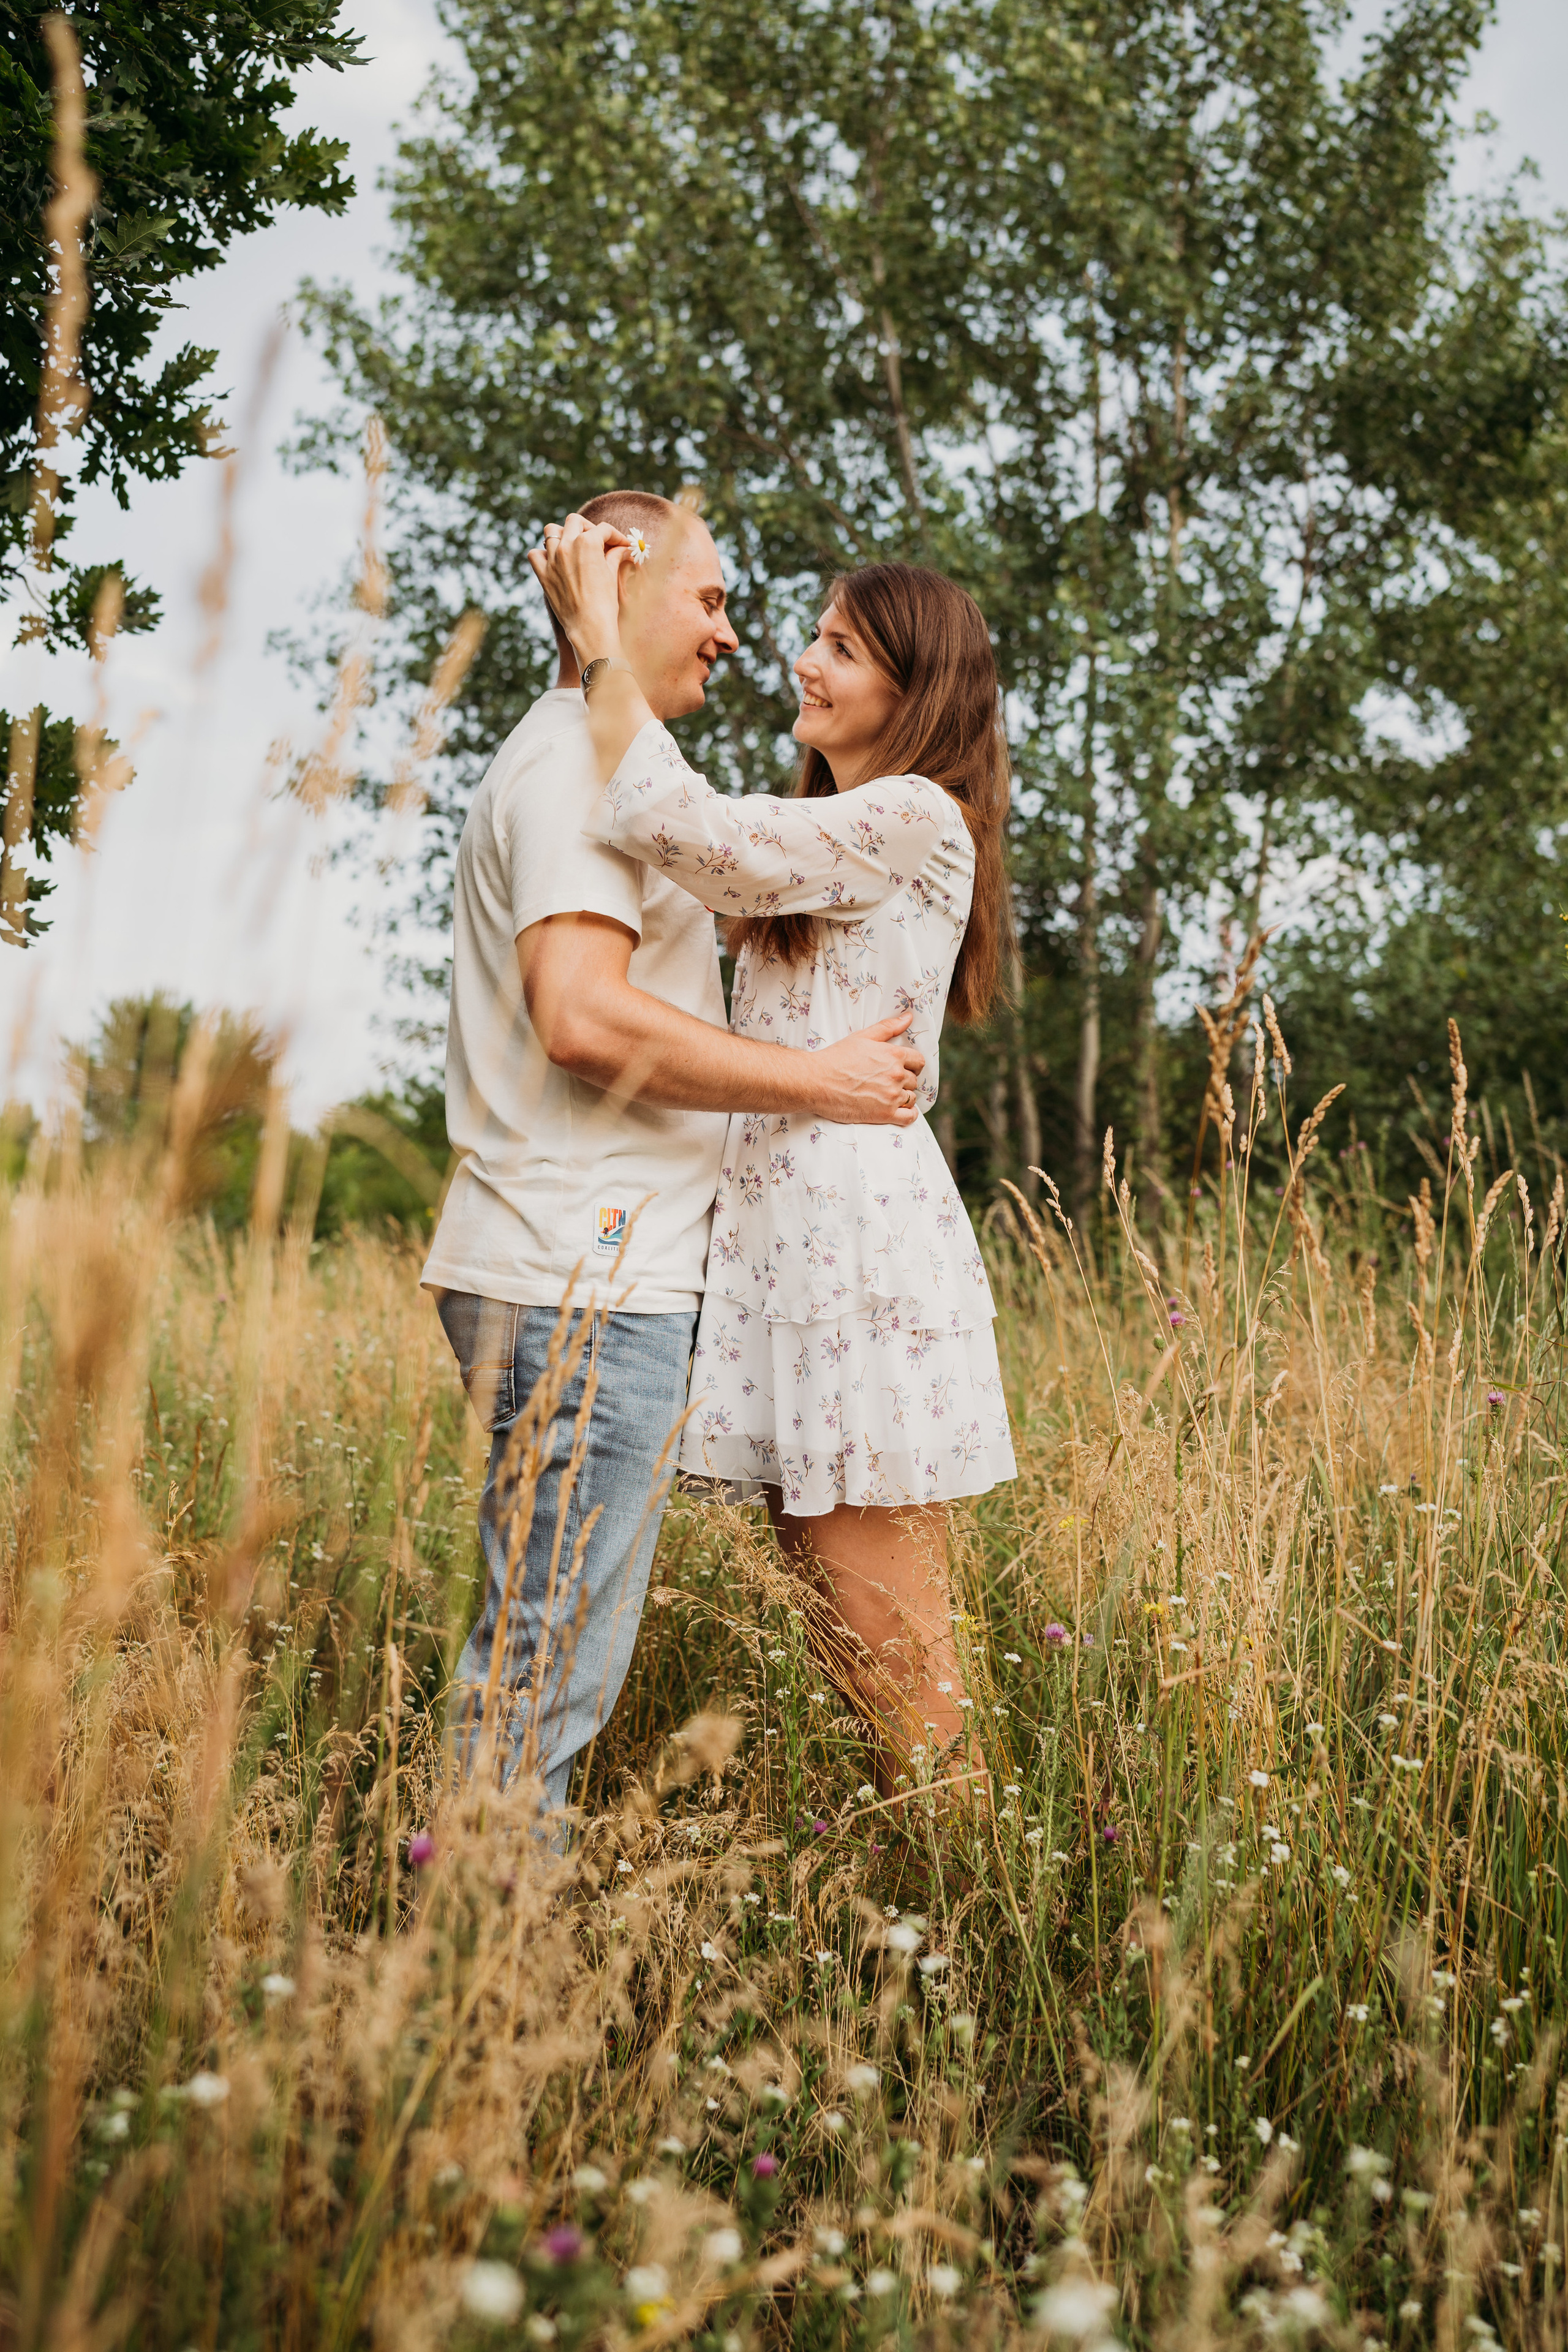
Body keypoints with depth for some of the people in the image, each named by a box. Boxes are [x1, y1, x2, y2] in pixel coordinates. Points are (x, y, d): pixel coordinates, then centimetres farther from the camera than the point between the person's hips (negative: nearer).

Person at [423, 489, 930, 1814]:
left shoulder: (579, 761, 24)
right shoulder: (578, 762, -9)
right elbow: (585, 1018, -21)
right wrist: (820, 1081, -14)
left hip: (576, 1269, 11)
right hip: (586, 1276, -11)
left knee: (536, 1648, 14)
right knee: (554, 1660, -7)